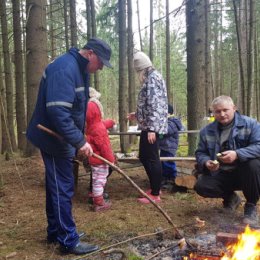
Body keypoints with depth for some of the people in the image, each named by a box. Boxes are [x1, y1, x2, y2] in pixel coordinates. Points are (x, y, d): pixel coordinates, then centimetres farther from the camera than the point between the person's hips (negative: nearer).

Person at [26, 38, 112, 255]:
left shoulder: (79, 69, 11)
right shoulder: (65, 69, -22)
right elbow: (58, 111, -31)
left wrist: (78, 137, 17)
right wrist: (80, 141, -29)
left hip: (61, 139, 10)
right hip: (54, 139, -10)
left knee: (57, 187, 17)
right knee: (62, 189, -3)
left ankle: (56, 232, 31)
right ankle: (69, 241, 9)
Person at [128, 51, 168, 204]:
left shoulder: (153, 78, -12)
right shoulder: (151, 78, 19)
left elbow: (154, 105, -21)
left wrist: (151, 128, -25)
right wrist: (137, 115, 30)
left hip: (151, 127, -10)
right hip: (148, 126, 10)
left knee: (152, 159, -3)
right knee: (144, 157, 16)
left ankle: (155, 194, 7)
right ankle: (155, 188, 29)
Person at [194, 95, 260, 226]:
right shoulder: (207, 131, 3)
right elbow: (200, 153, 8)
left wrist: (237, 154, -35)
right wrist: (206, 162, -16)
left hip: (244, 173, -3)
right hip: (220, 174, 3)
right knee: (201, 186, -22)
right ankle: (230, 197, 14)